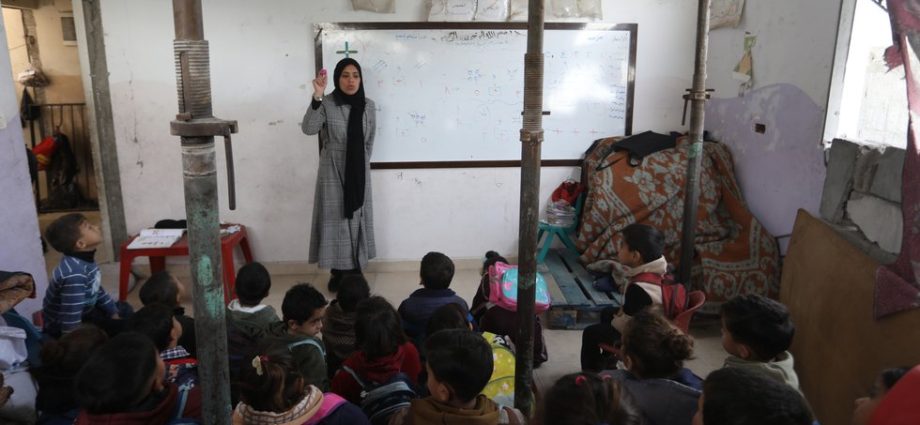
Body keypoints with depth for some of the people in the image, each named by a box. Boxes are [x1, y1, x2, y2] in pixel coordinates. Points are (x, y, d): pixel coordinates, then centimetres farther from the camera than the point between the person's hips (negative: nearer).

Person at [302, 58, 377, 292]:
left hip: (359, 173, 3)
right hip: (332, 172, -2)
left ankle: (355, 272, 17)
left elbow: (369, 142, 10)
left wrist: (361, 164, 11)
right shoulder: (327, 104, -6)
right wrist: (317, 96, -29)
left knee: (357, 220, 6)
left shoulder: (368, 106, 2)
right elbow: (308, 129, -22)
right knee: (335, 220, 1)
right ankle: (338, 273, 13)